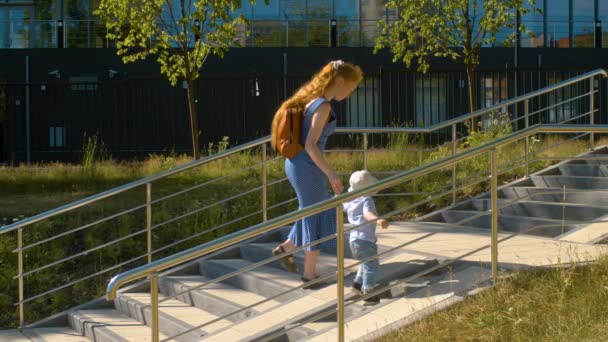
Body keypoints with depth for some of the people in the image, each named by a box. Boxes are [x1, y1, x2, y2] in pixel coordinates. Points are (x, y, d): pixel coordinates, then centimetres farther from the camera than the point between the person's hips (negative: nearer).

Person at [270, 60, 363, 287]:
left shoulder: (312, 99, 9)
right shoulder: (323, 107, -19)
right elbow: (311, 145, -25)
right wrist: (332, 175, -25)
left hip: (296, 164, 9)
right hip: (307, 168, -9)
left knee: (322, 212, 23)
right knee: (315, 218, 5)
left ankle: (286, 248, 29)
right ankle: (310, 275, 15)